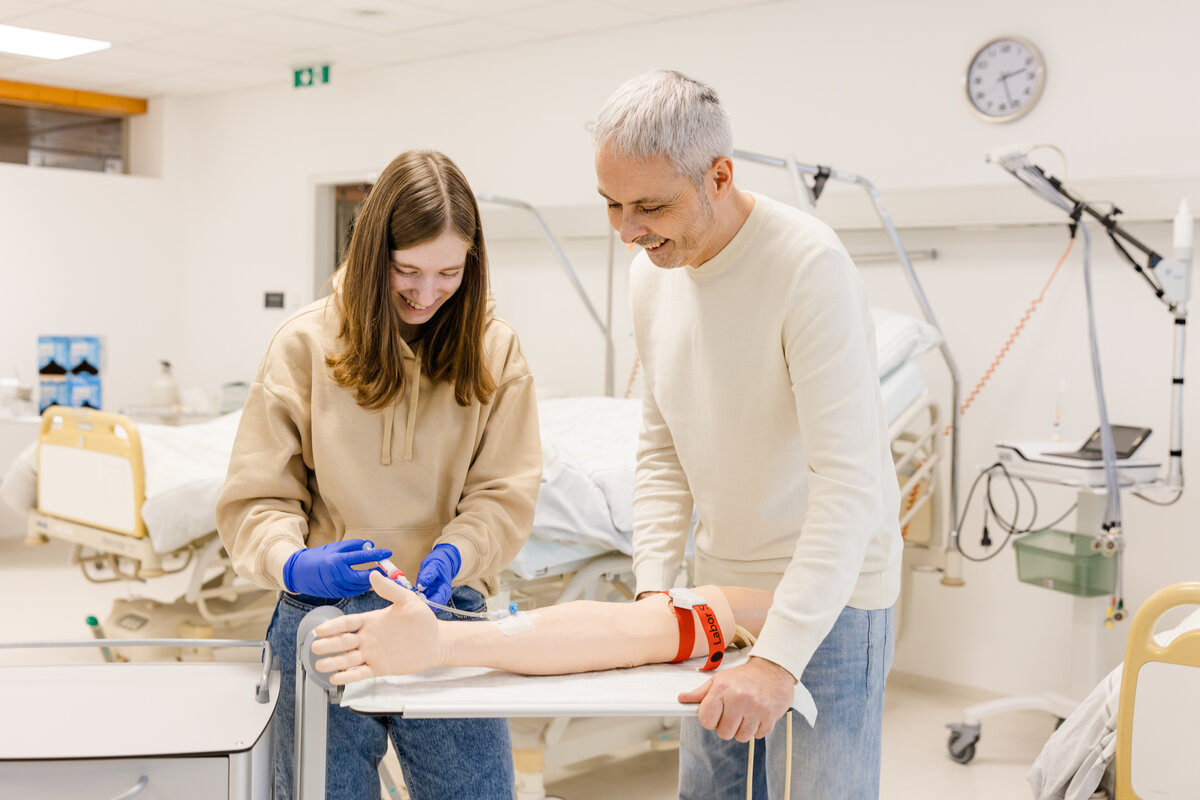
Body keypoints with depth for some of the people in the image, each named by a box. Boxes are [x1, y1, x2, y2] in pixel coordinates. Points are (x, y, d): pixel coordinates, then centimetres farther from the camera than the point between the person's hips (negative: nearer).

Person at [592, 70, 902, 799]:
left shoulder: (808, 266, -23)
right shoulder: (651, 274, 2)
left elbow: (850, 482, -28)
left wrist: (778, 658, -32)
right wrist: (654, 587, -2)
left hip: (825, 599, -6)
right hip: (721, 588, 7)